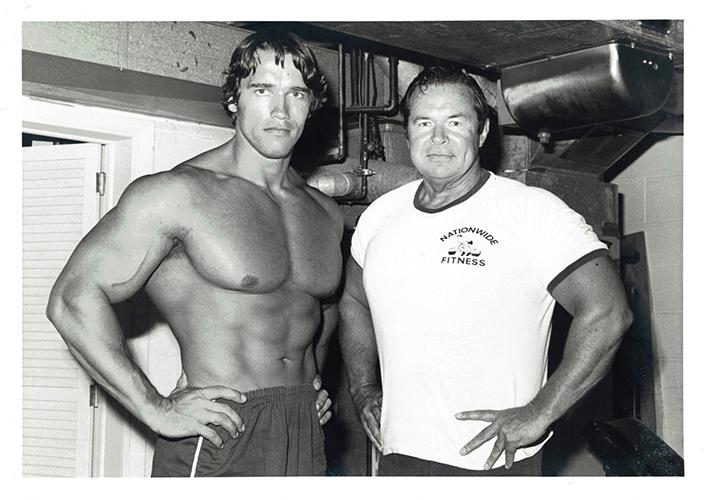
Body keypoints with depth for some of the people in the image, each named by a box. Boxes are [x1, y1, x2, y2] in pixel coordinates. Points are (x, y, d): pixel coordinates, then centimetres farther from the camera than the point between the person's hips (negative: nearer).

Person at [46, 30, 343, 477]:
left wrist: (315, 381, 14)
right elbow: (74, 299, -17)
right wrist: (156, 409, -18)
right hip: (217, 441, -5)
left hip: (305, 439, 6)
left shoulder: (326, 214, 9)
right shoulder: (180, 193, -11)